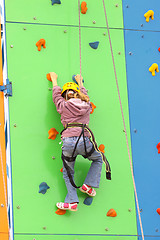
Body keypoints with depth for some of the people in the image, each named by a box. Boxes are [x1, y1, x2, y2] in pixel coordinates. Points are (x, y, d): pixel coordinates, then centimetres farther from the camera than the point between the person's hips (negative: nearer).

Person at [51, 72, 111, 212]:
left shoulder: (63, 106, 7)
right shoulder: (86, 106, 13)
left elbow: (56, 94, 27)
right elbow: (84, 94, 35)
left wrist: (54, 80, 43)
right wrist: (80, 82, 53)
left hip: (68, 142, -1)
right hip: (84, 142, 1)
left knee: (68, 173, 13)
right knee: (98, 158, 29)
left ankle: (72, 201, 1)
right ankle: (88, 185, 17)